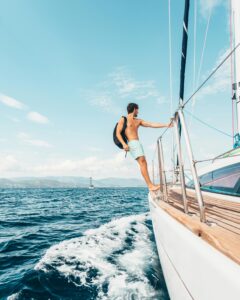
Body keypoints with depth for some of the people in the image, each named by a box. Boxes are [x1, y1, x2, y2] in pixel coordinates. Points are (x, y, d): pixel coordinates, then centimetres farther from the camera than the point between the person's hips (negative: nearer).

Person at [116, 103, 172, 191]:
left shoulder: (138, 121, 23)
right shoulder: (123, 119, 6)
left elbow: (152, 124, 17)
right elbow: (118, 133, -3)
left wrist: (166, 125, 10)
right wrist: (124, 144, -19)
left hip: (138, 144, 8)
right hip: (132, 143, -8)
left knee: (143, 163, 1)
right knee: (142, 162, -18)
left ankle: (150, 185, 1)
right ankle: (150, 185, -22)